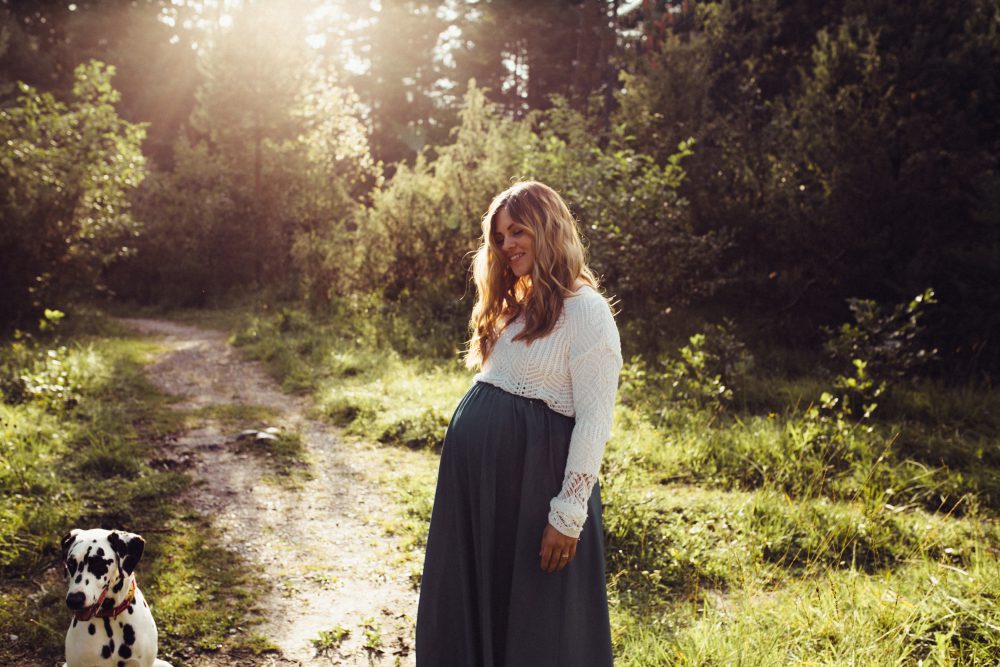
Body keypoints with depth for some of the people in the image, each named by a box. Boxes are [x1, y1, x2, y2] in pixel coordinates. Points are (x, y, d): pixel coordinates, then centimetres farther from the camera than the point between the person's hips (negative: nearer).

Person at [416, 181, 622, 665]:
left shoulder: (586, 311, -11)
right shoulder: (512, 305, 16)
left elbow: (594, 421, -15)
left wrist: (568, 513, -17)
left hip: (533, 477, -8)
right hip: (472, 474, 8)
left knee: (535, 617, 6)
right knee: (470, 598, 16)